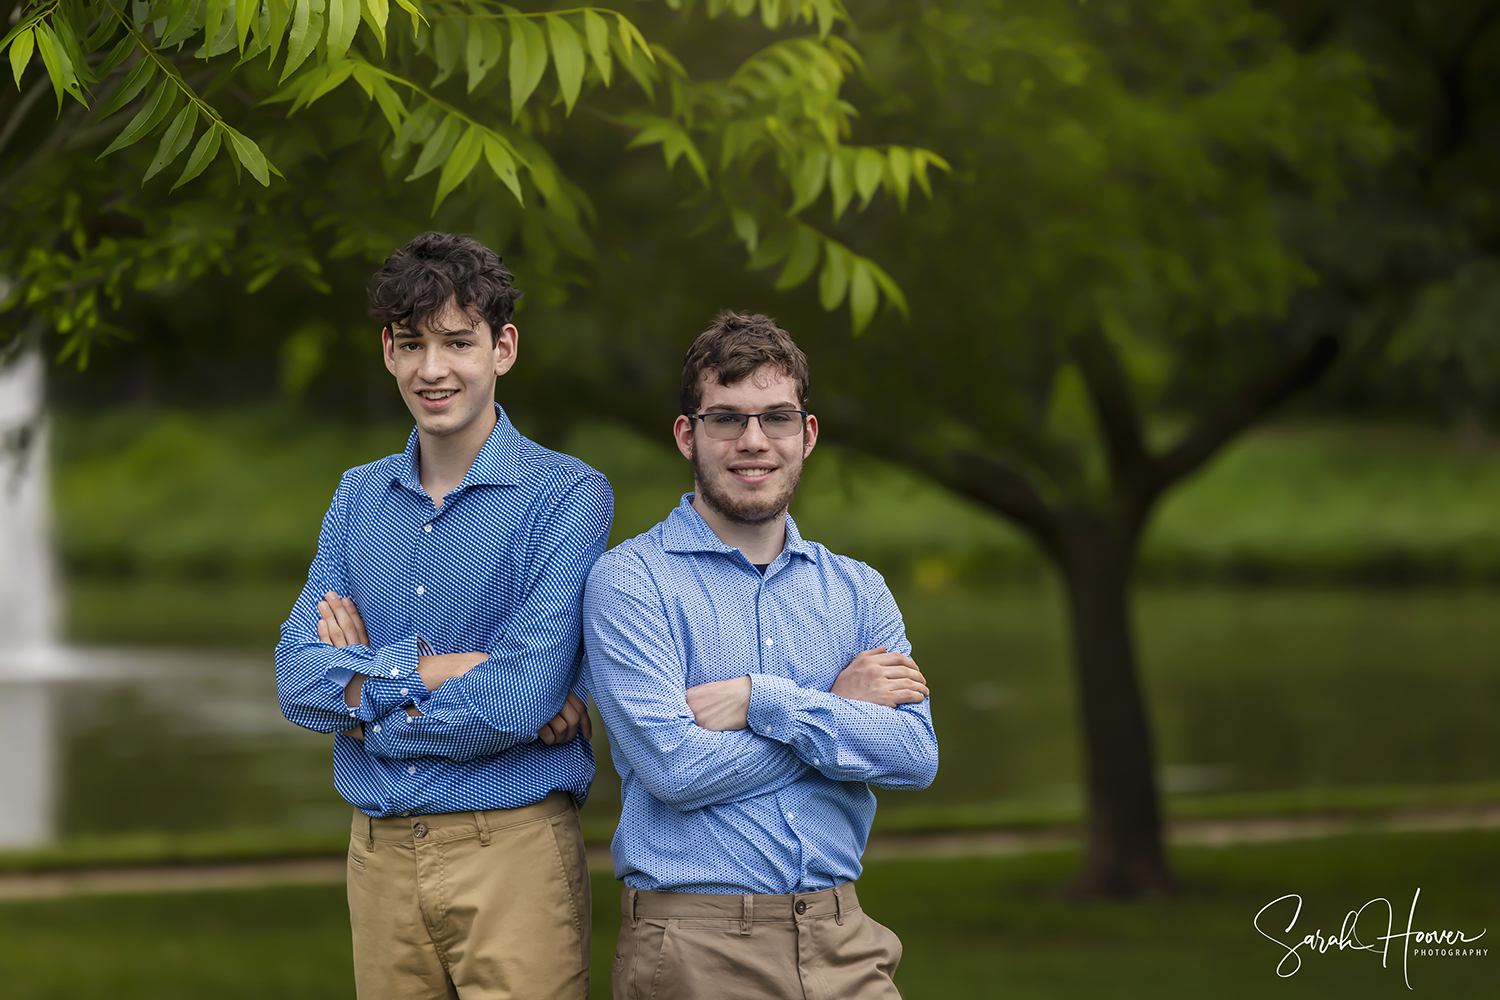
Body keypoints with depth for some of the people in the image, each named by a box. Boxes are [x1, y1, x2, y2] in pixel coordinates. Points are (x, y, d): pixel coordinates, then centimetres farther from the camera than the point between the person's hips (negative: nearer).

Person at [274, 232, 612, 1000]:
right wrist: (427, 669, -14)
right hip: (382, 852, 5)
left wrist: (366, 684, -4)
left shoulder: (567, 496, -6)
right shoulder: (359, 497, 12)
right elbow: (297, 679, 1)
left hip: (513, 850, -5)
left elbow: (519, 700, -17)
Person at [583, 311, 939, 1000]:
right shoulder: (630, 580, -4)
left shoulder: (858, 591, 11)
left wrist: (761, 701, -14)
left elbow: (916, 756, -3)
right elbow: (672, 765, -15)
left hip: (840, 944, 4)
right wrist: (842, 707, -6)